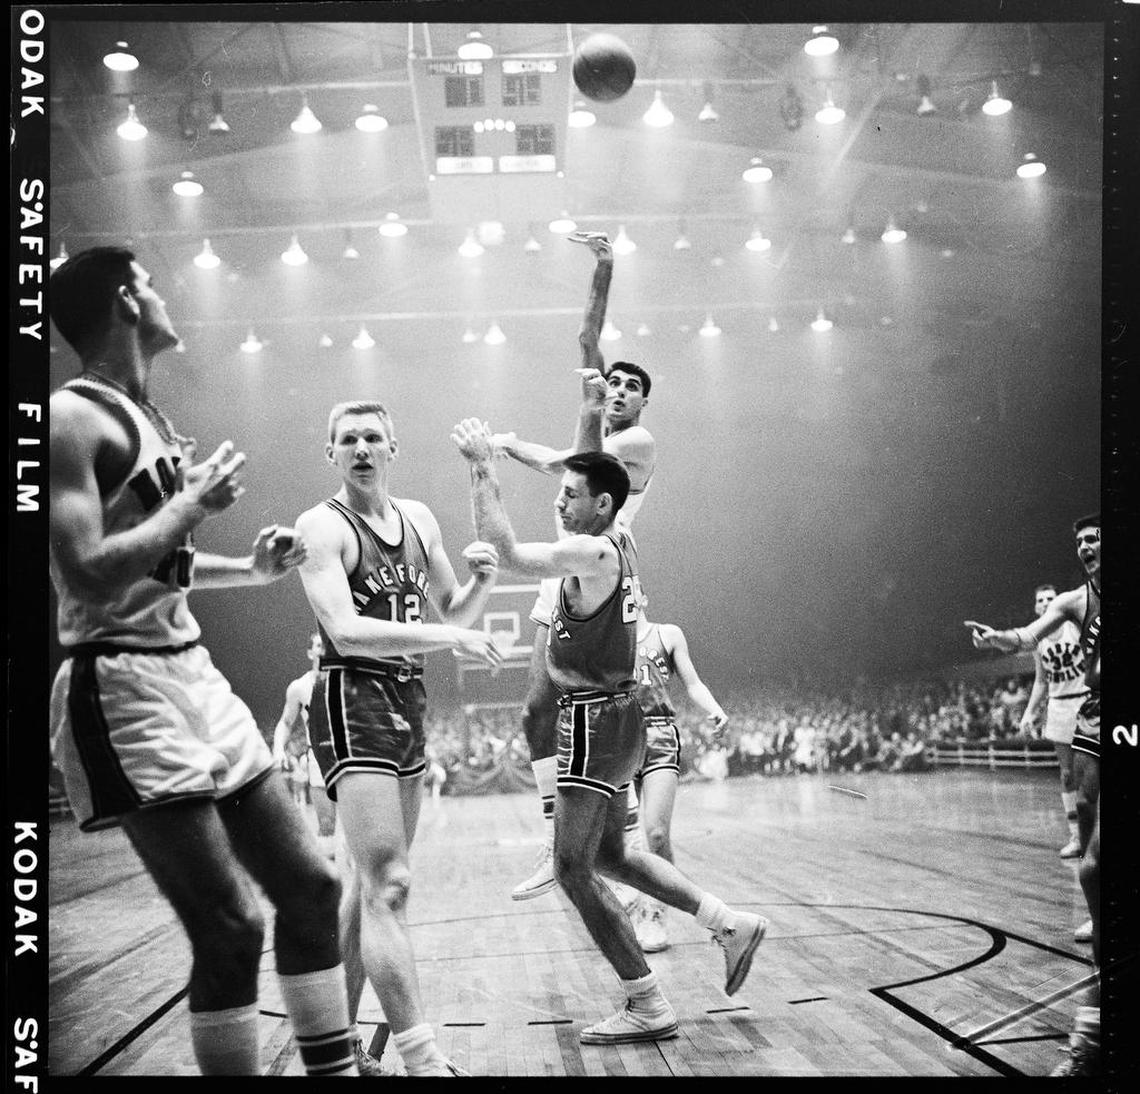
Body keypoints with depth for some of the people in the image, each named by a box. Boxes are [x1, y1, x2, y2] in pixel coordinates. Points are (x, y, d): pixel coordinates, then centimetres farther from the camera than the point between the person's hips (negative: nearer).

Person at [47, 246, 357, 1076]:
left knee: (310, 887, 10)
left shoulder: (147, 415, 16)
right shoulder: (74, 418, -12)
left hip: (192, 673, 9)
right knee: (230, 928, -10)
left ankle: (335, 1069, 21)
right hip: (123, 688, -9)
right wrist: (196, 502, -15)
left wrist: (250, 570, 13)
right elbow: (89, 576, -23)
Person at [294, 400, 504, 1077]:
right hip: (352, 703, -8)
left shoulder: (418, 519, 13)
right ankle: (424, 1060, -18)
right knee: (389, 885, -15)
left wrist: (482, 581, -1)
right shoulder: (322, 526, -9)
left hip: (409, 703, 8)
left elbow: (453, 615, 19)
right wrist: (447, 637, -24)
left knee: (374, 880, 14)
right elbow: (346, 632, -21)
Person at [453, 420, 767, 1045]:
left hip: (597, 721, -10)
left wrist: (482, 467, -21)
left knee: (574, 870, -4)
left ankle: (647, 1008, 1)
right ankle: (730, 924, 23)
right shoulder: (619, 544, 8)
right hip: (613, 716, 10)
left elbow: (508, 554, -26)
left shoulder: (593, 554, -19)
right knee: (609, 855, 21)